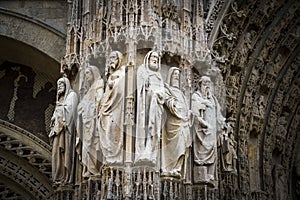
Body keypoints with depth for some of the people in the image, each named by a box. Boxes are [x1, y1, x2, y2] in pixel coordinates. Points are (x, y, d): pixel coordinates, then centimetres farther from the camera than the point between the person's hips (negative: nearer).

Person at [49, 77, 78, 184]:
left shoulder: (72, 95, -1)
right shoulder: (60, 97, 24)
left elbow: (69, 108, -13)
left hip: (66, 126, -8)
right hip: (58, 126, 8)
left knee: (65, 150, -10)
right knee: (57, 150, 2)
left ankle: (66, 176, -11)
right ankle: (59, 176, 3)